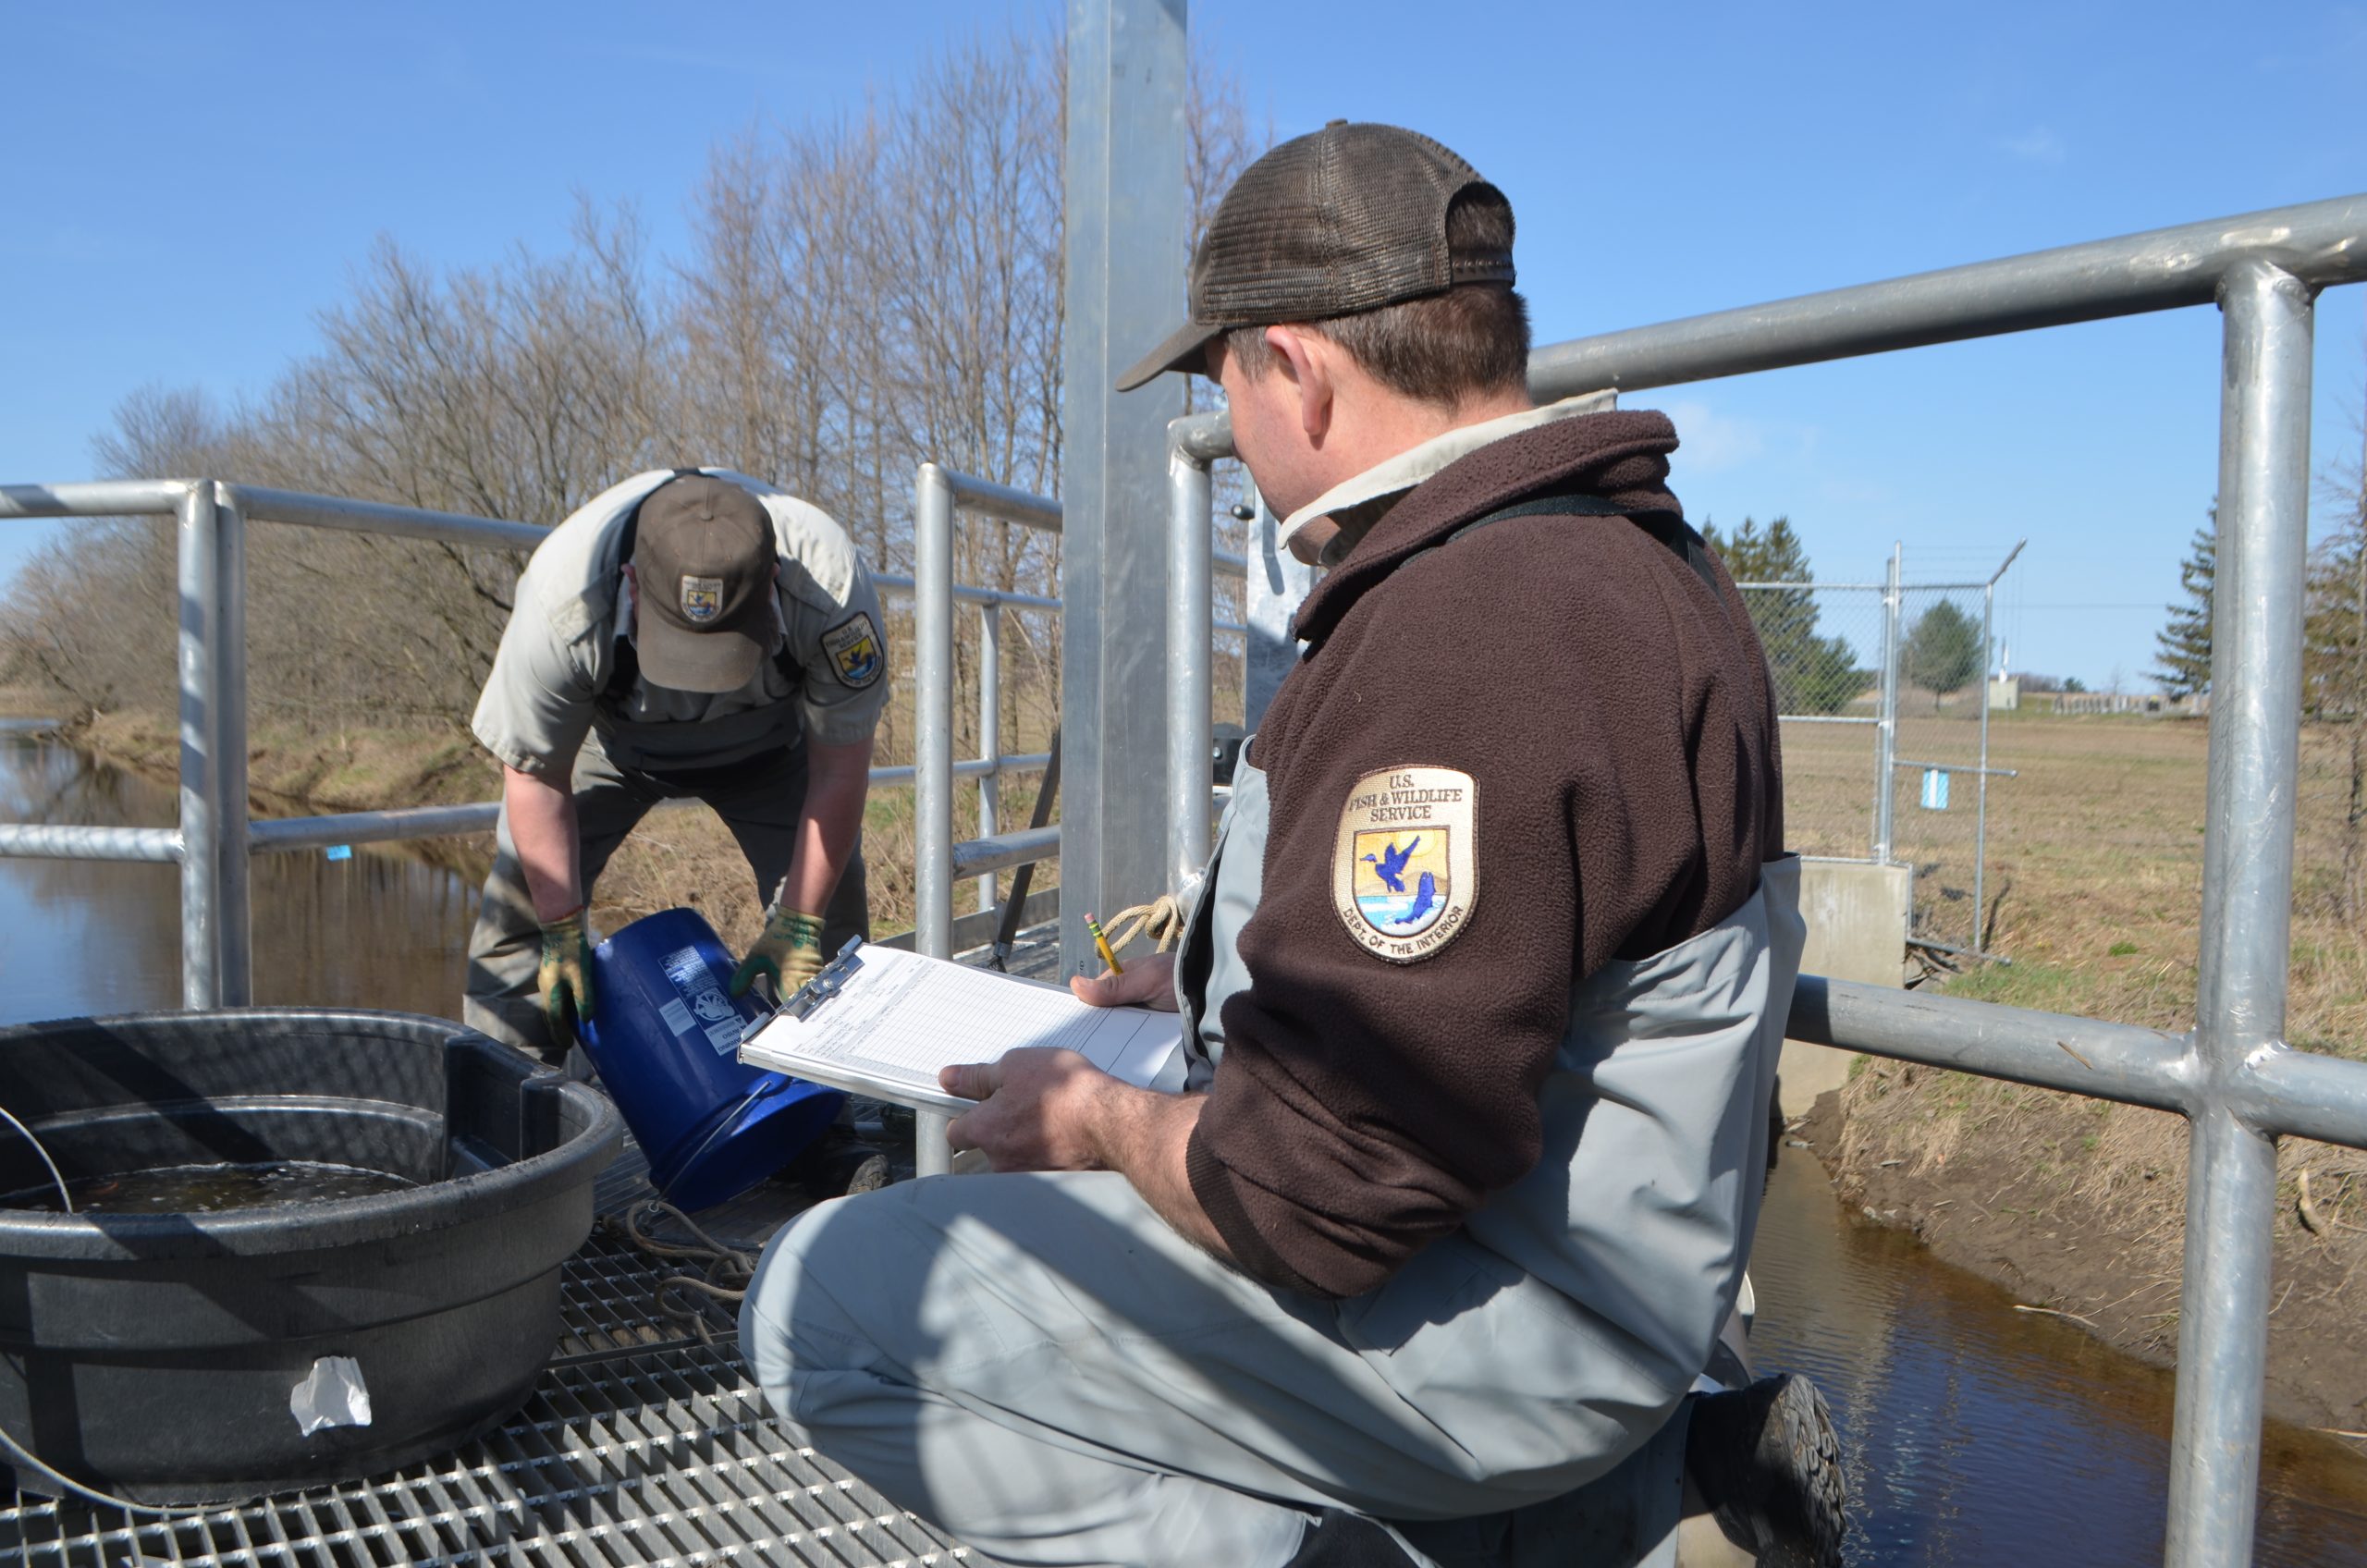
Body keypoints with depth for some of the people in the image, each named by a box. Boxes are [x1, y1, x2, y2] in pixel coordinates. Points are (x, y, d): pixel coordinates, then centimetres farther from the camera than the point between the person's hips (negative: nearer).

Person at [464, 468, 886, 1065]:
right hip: (606, 732, 0)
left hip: (767, 740, 0)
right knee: (522, 896, -11)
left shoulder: (830, 587, -39)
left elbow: (840, 770, -25)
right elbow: (536, 775, -23)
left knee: (830, 909, -12)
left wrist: (798, 925, -24)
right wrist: (563, 933, -19)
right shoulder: (562, 598, -39)